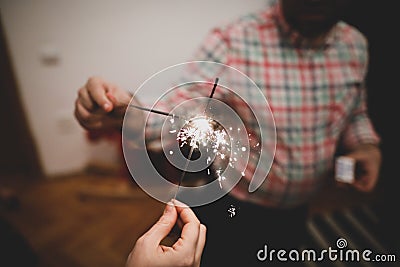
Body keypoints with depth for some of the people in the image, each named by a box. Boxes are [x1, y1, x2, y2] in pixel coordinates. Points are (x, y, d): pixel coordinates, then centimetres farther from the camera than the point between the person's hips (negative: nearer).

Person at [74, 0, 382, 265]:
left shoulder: (355, 44, -6)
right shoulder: (230, 42, -23)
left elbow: (355, 114, 9)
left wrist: (367, 145, -11)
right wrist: (125, 109, -45)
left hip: (296, 211, 5)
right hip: (229, 207, -4)